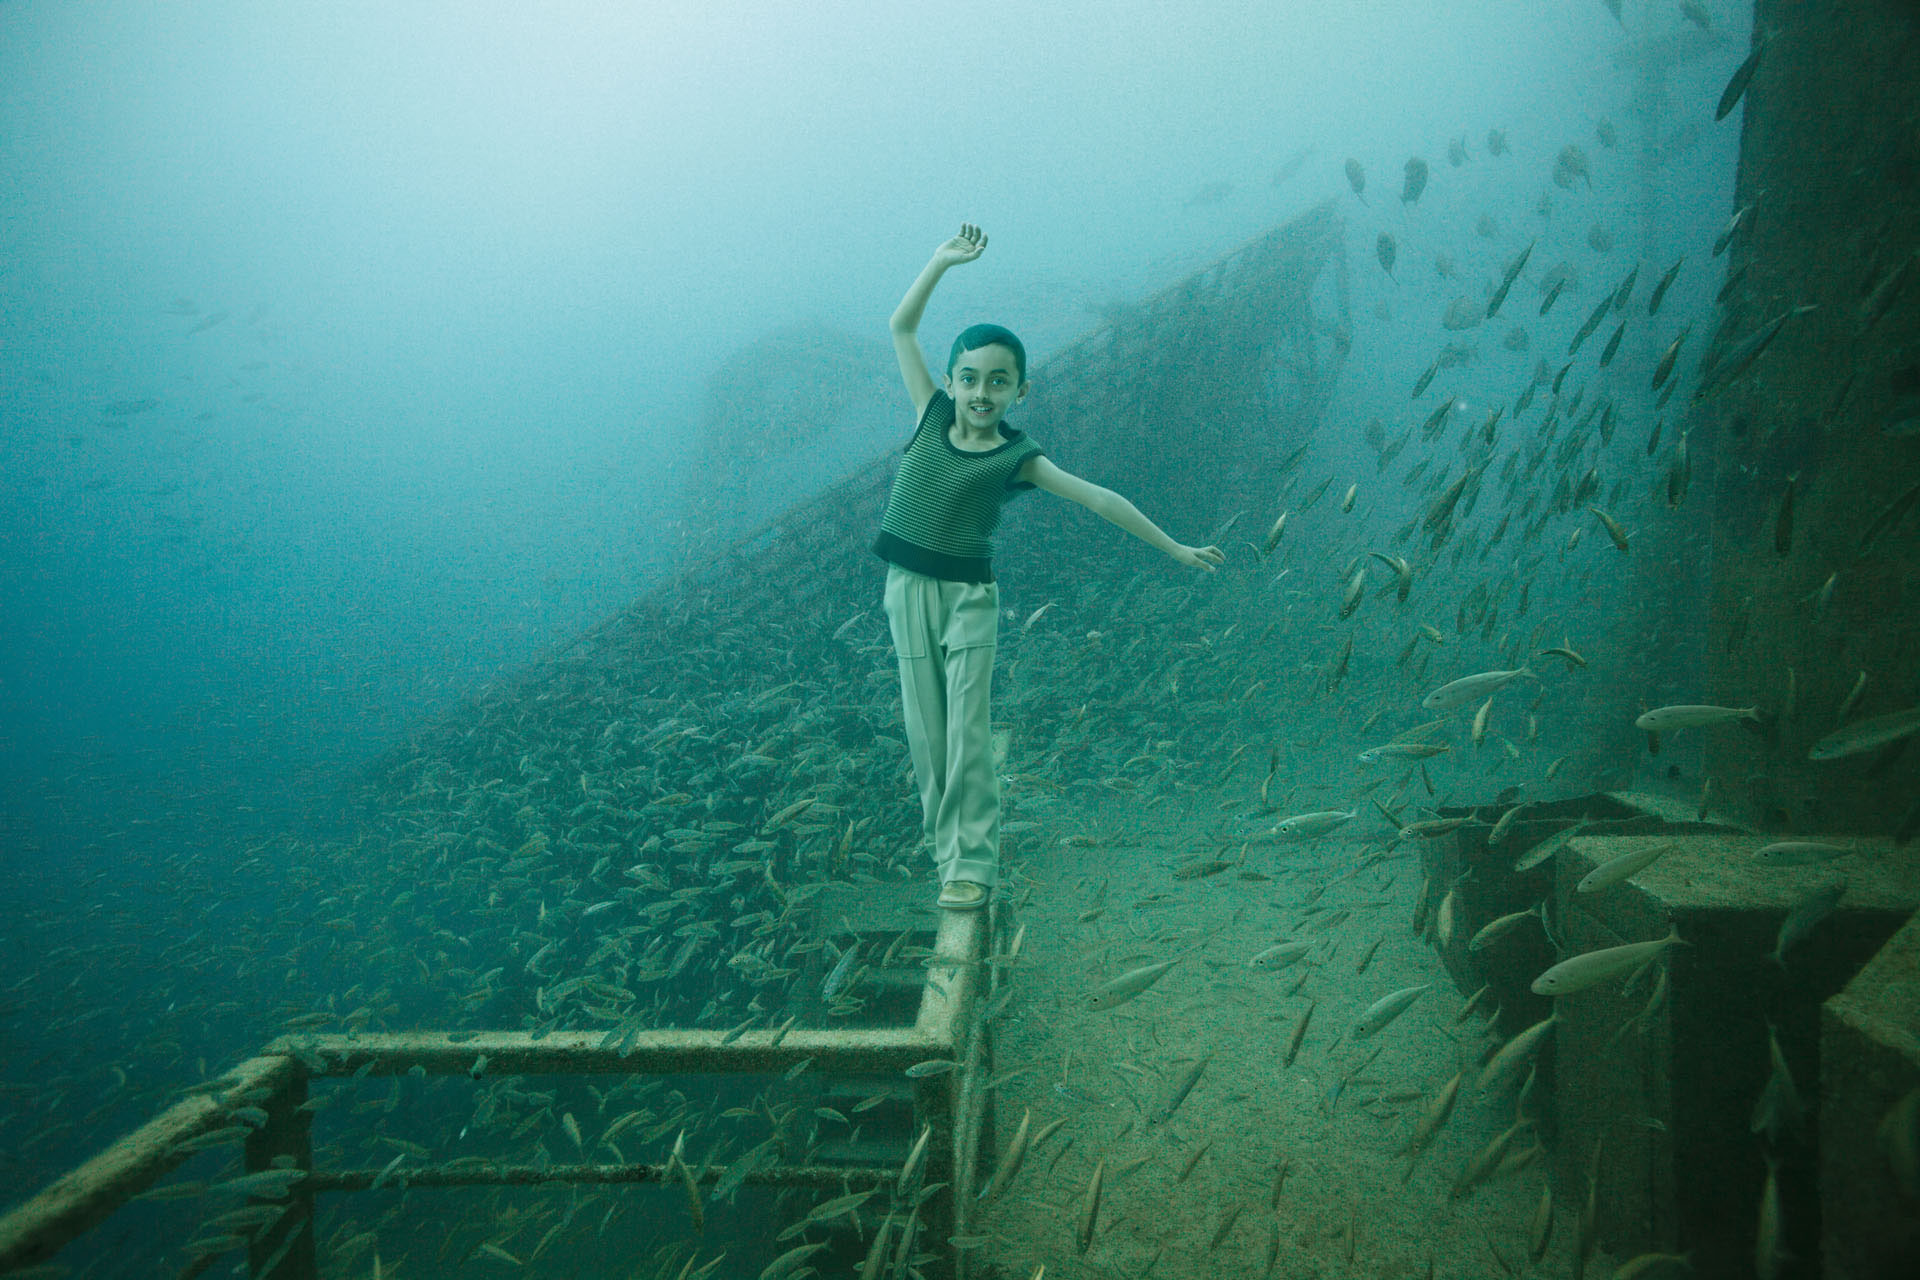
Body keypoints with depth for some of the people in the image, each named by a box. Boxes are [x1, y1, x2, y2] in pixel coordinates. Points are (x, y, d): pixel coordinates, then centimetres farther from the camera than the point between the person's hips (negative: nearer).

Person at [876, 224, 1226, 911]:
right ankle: (947, 854, 15)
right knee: (925, 735, 5)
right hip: (907, 589, 3)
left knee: (968, 735, -5)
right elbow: (902, 327, 4)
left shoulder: (1017, 457, -6)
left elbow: (1100, 499, -4)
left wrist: (1177, 550, -2)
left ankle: (973, 865, 2)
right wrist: (942, 261, -5)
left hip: (969, 596, -2)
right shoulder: (932, 415, 1)